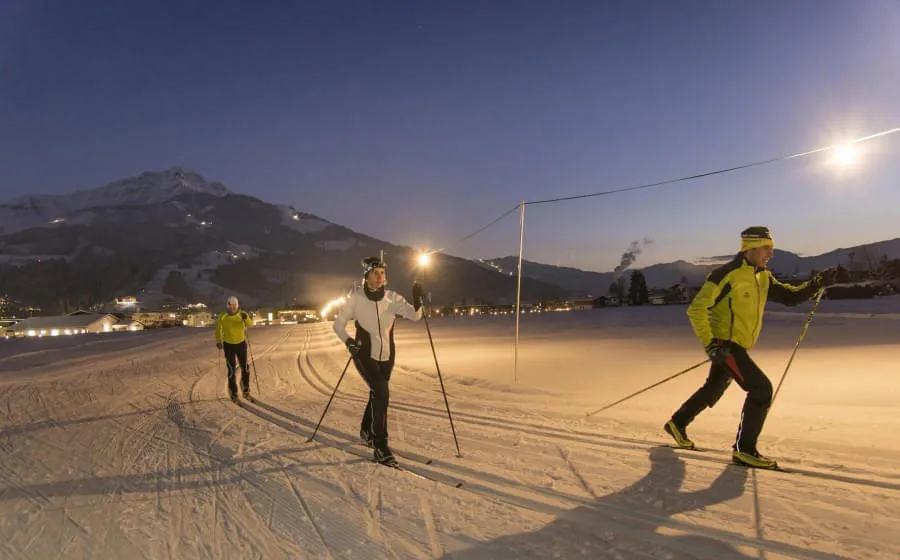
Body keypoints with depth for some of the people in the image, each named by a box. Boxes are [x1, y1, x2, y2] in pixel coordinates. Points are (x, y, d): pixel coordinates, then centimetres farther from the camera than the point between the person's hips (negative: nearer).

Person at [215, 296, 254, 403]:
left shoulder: (242, 314, -13)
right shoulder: (222, 316, -12)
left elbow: (250, 324, -30)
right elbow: (218, 328, 5)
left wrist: (246, 318, -50)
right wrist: (218, 341, 0)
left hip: (241, 344, 1)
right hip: (228, 345, -1)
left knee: (245, 369, 7)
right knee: (232, 370, 0)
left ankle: (246, 392, 28)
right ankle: (233, 394, 17)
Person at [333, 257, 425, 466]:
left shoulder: (392, 298, -8)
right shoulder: (356, 298, -12)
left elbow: (413, 315, -21)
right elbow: (338, 325, -5)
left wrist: (418, 302, -41)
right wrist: (348, 341, -22)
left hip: (387, 356, 4)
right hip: (365, 355, -4)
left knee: (378, 394, 20)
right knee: (381, 393, -21)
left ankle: (366, 431, 47)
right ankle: (380, 447, -11)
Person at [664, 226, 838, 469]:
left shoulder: (762, 277, 7)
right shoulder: (726, 275, -18)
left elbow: (789, 296, 9)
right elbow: (695, 309, -20)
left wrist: (817, 284, -8)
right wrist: (710, 344, -25)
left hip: (737, 346, 9)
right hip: (724, 344, -9)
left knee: (714, 390, 22)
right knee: (762, 388, -14)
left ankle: (677, 424, 40)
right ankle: (744, 449, -4)